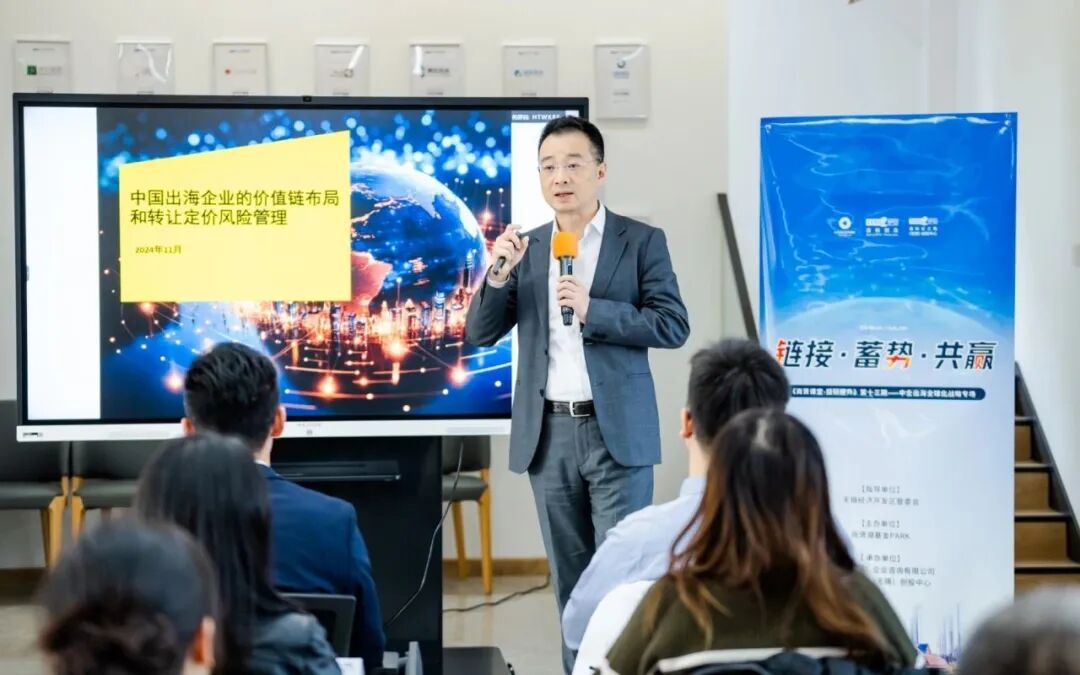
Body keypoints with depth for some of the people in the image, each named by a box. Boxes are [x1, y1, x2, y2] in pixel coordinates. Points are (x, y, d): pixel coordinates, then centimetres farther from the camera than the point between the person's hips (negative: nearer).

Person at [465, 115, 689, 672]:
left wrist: (593, 309, -18)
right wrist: (498, 273, -10)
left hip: (616, 432, -4)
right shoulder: (525, 247, 10)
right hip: (548, 433, 4)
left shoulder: (641, 241, 0)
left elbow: (673, 326, -7)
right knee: (570, 578, 10)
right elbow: (480, 335, 7)